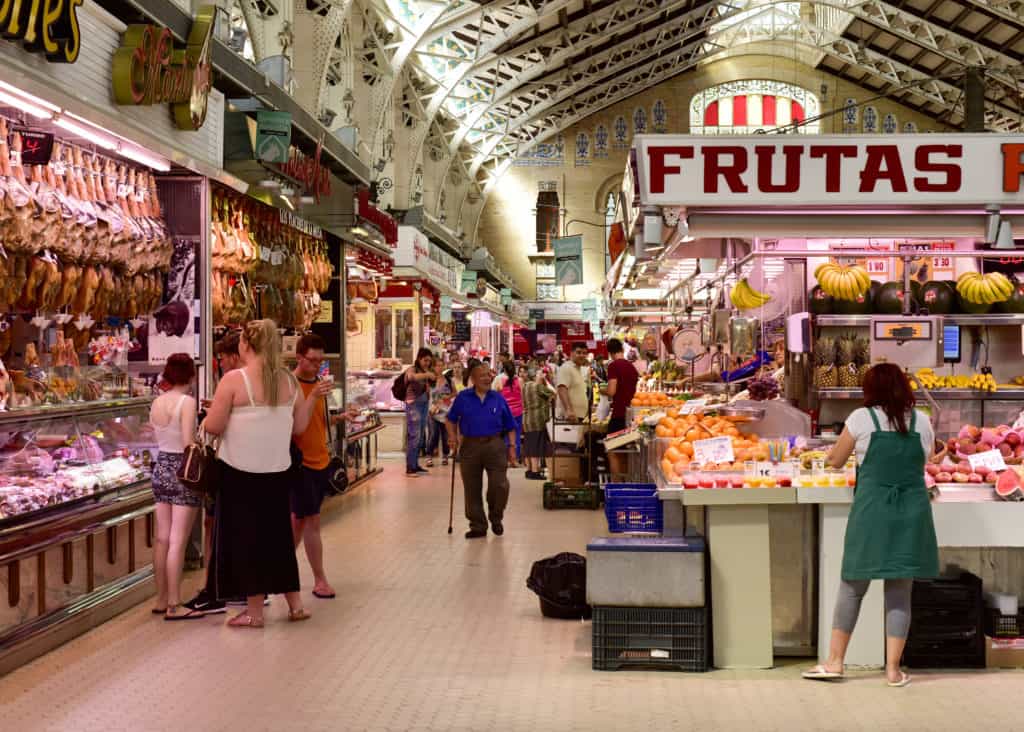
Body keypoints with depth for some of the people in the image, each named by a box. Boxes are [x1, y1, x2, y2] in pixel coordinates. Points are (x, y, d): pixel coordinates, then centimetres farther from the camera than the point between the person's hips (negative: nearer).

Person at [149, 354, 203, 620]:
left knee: (162, 538, 12)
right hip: (182, 470, -7)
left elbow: (160, 437, 6)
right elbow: (188, 444, -18)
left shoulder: (157, 402, 6)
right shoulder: (187, 402, -14)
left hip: (161, 466, 7)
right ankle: (174, 606, 0)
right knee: (178, 542, -4)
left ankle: (161, 600, 21)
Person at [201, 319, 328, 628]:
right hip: (278, 470, 5)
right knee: (278, 533, 16)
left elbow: (213, 426, -13)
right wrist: (313, 398, 19)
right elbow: (298, 427, 8)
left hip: (240, 470, -5)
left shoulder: (234, 379, -13)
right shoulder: (288, 380, 3)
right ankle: (295, 604, 22)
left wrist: (208, 416, 9)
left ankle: (255, 611, 11)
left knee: (245, 536, 5)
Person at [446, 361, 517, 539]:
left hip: (495, 445, 0)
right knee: (472, 490, 6)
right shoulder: (463, 398, 3)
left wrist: (512, 446, 2)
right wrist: (452, 437, 2)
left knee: (499, 485, -9)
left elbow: (510, 426, 10)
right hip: (470, 446, 1)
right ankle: (478, 526, 19)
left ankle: (496, 517, 18)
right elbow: (451, 419, 14)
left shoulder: (498, 398, 4)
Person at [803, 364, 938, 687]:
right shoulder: (922, 421, 5)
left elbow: (835, 460, 5)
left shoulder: (862, 418, -3)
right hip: (912, 512, 2)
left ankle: (835, 661, 13)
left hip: (871, 512, -2)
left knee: (852, 587, 8)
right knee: (900, 593, 8)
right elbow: (925, 462, 17)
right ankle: (893, 669, 11)